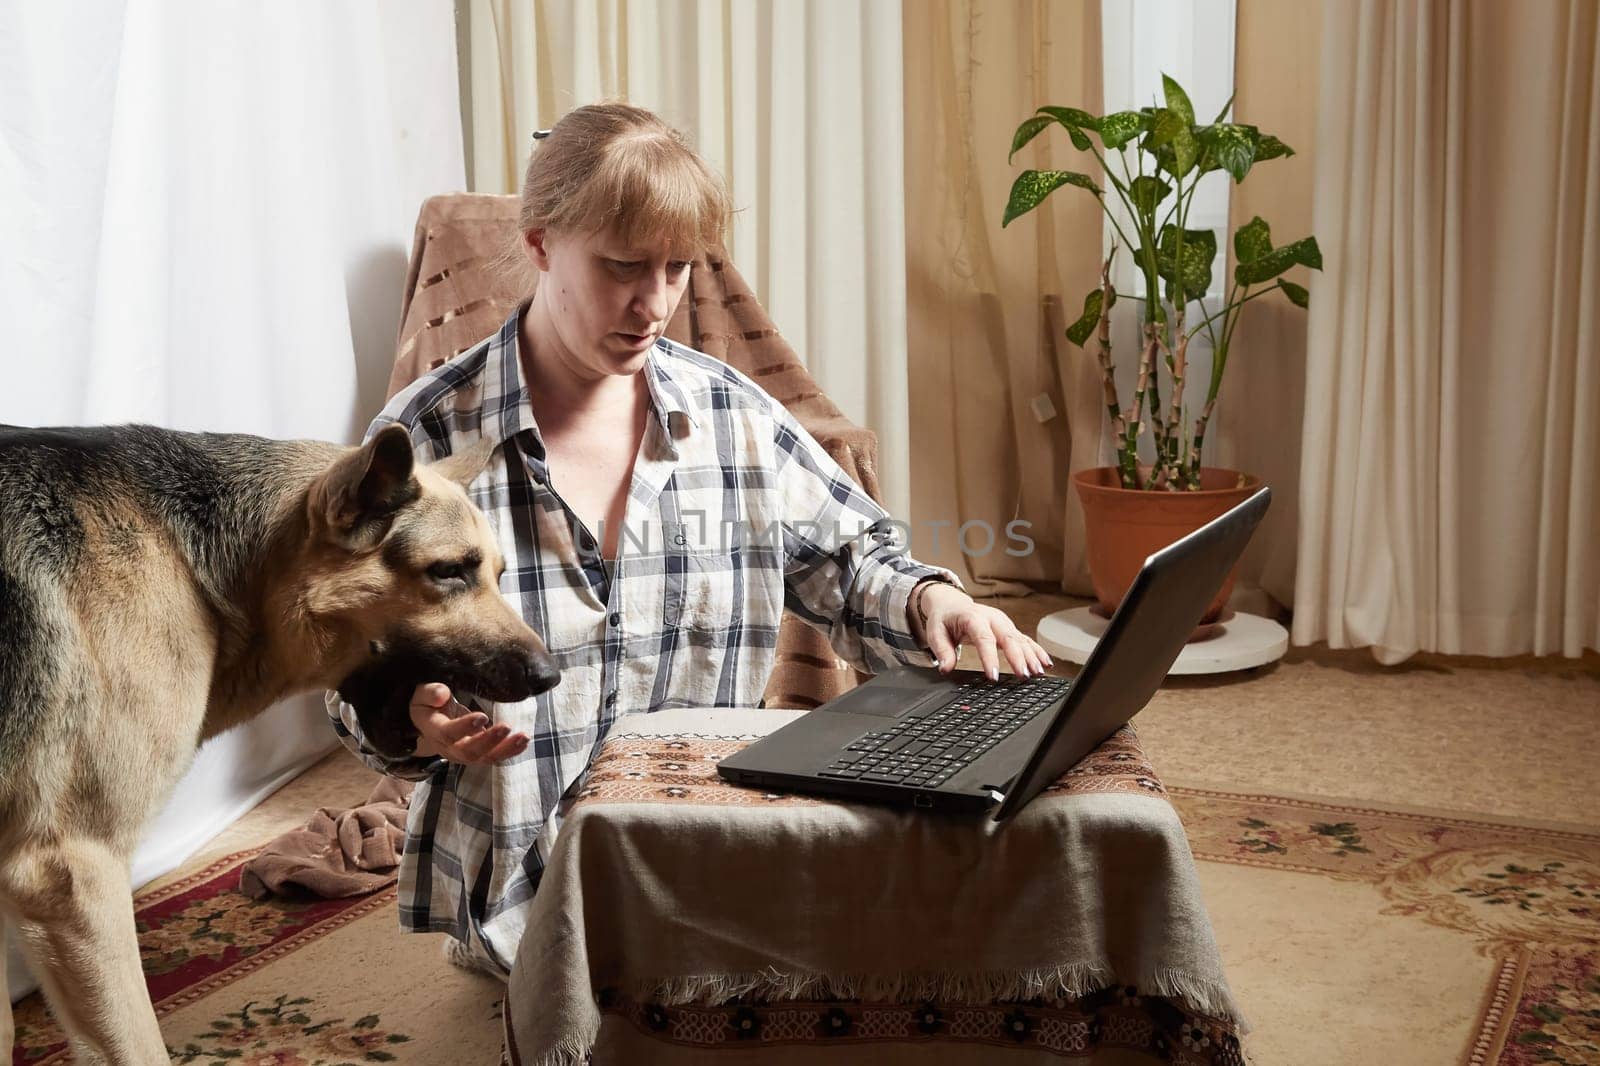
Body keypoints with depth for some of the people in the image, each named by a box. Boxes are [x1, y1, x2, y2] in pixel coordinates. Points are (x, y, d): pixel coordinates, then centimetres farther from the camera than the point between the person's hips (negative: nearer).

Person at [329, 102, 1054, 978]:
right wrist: (417, 724, -22)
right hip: (517, 884, -3)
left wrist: (926, 597, -5)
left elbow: (846, 560, 17)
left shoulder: (731, 415, 5)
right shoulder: (426, 437, -5)